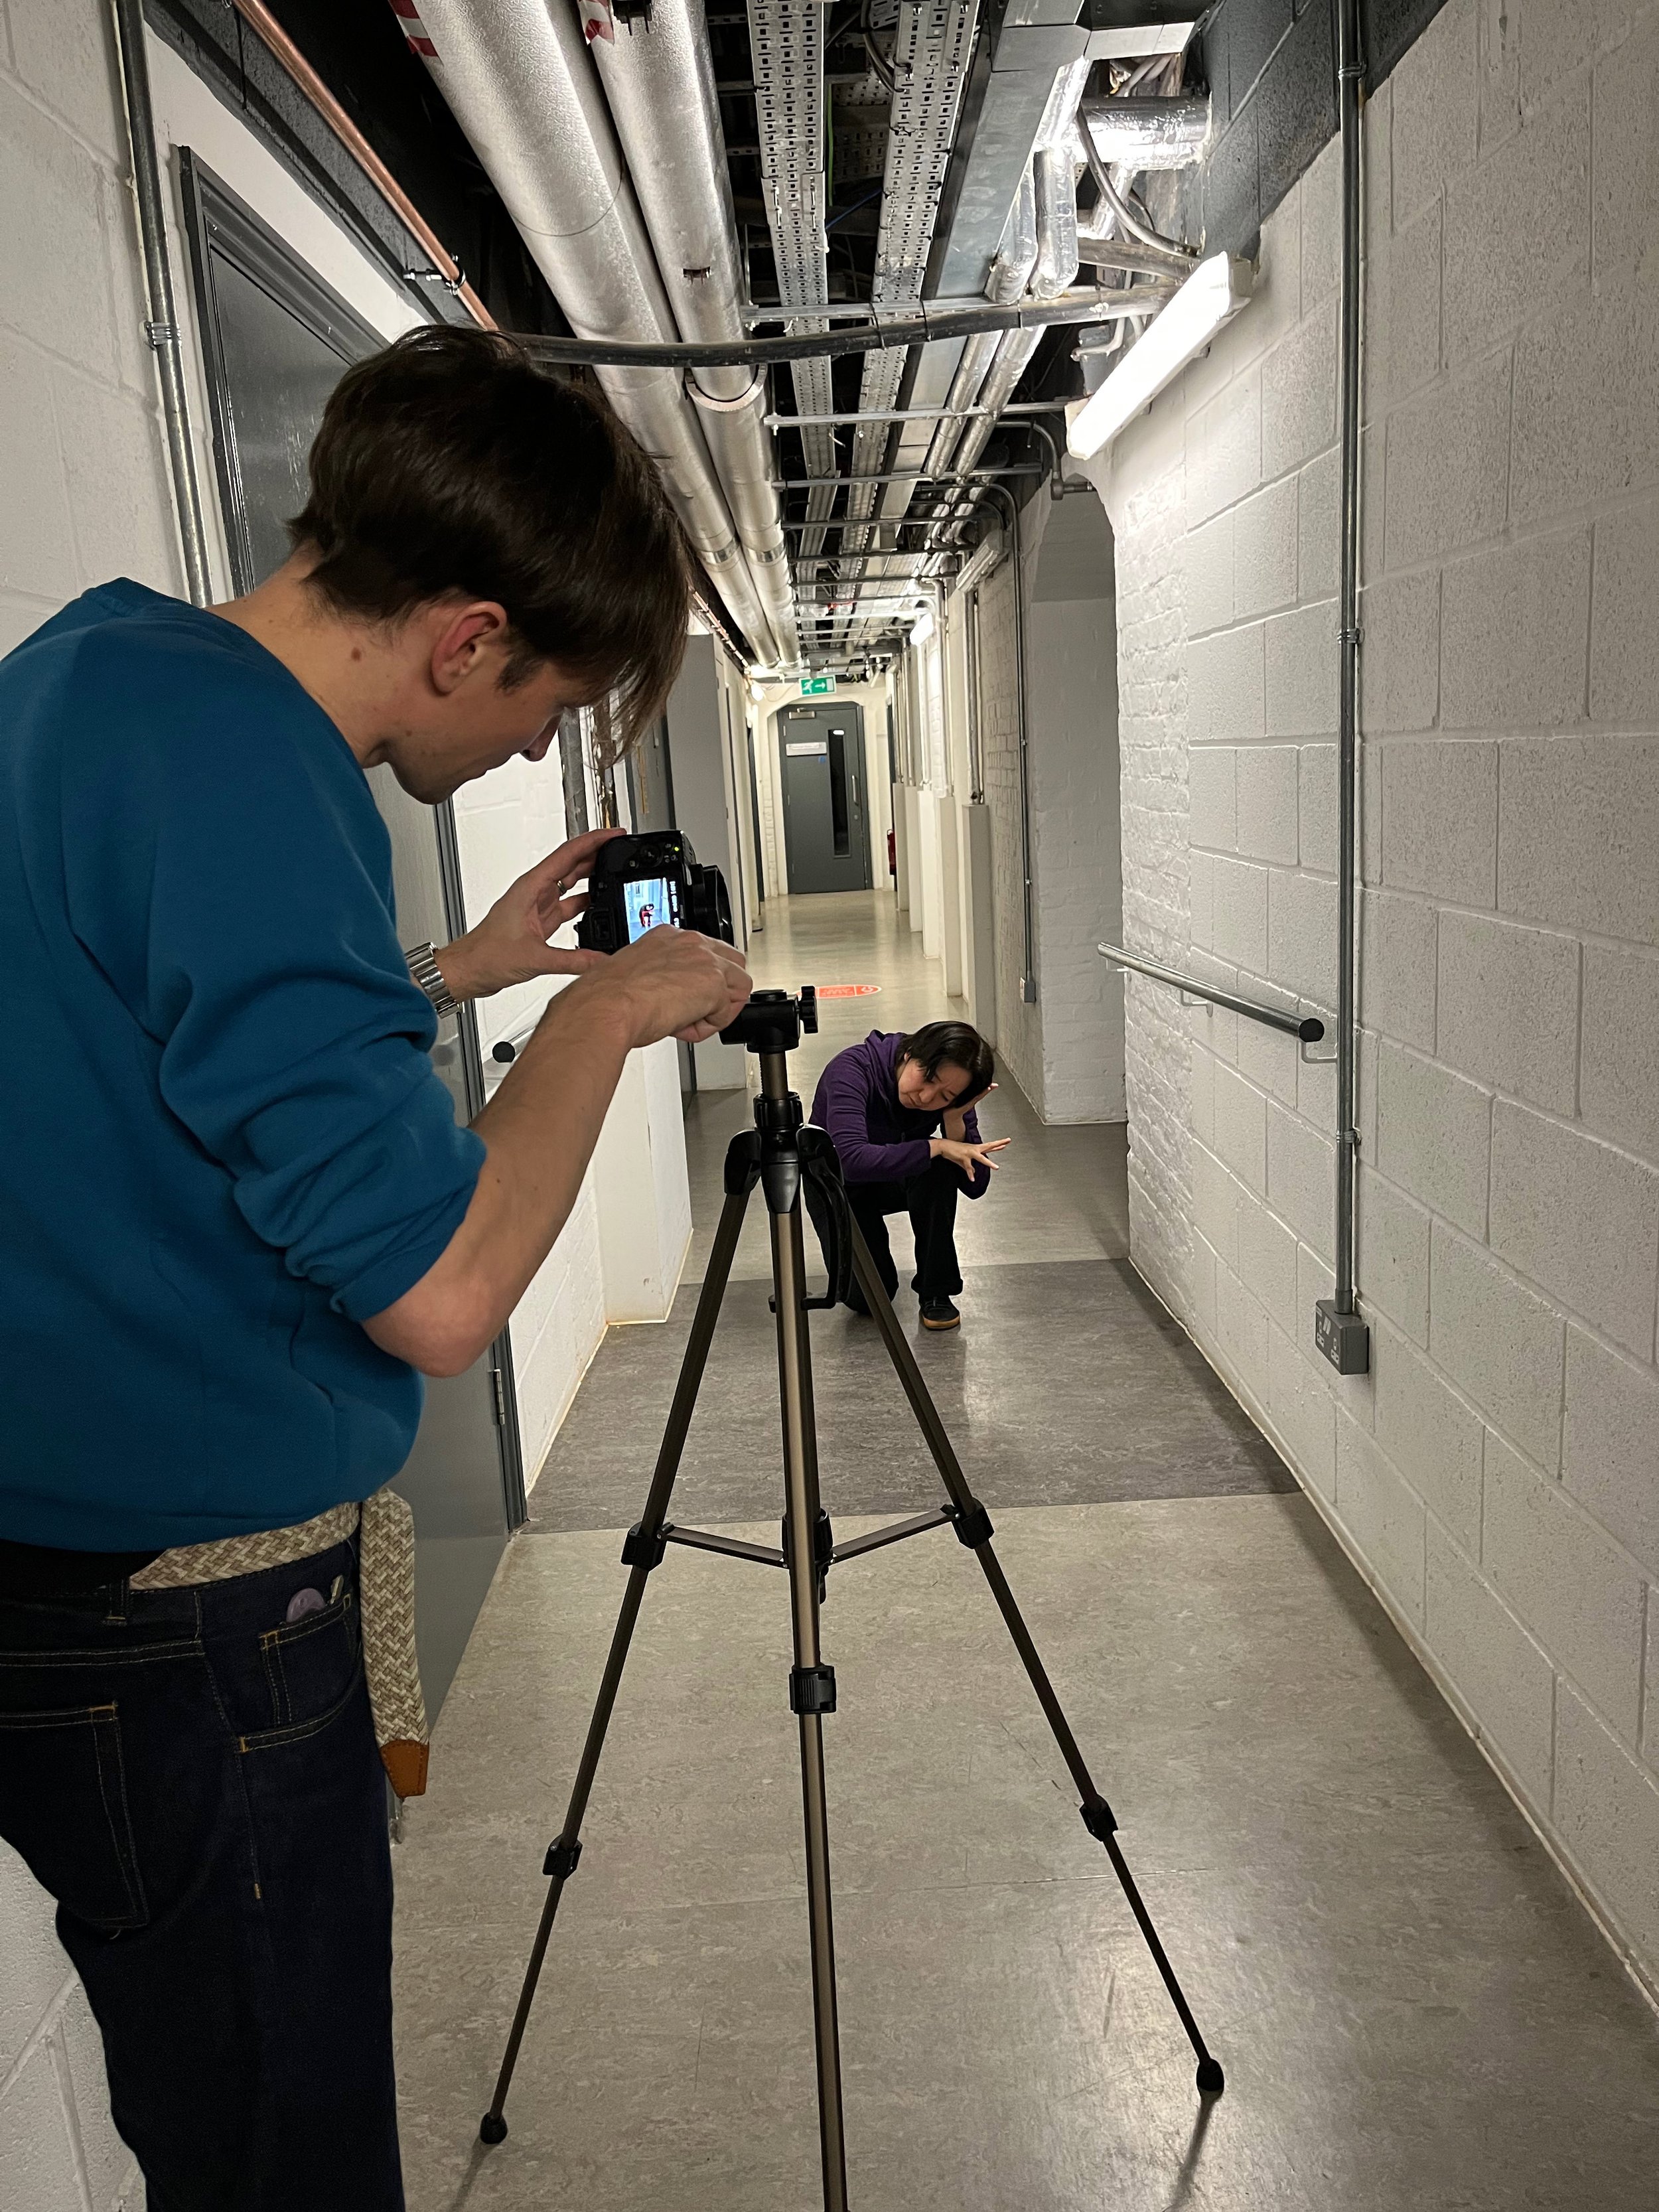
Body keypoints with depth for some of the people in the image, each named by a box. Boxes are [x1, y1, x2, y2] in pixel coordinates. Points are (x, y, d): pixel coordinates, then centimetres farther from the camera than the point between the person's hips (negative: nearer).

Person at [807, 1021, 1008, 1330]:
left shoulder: (952, 1101, -22)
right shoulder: (854, 1068, -34)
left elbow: (976, 1186, -23)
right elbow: (851, 1159, -47)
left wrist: (955, 1119, -36)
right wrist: (937, 1147, -44)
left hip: (900, 1180, 2)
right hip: (838, 1184, -2)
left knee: (939, 1166, -32)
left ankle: (936, 1293, -15)